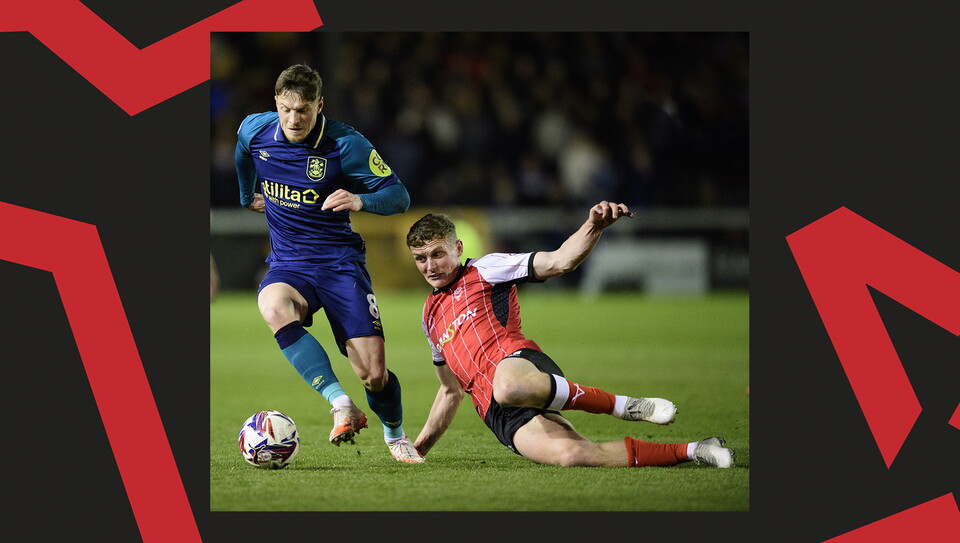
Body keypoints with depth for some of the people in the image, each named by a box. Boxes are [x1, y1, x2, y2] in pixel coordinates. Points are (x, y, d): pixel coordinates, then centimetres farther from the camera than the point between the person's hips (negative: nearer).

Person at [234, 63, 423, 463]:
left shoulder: (345, 144, -13)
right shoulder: (254, 130, -2)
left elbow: (399, 197, -11)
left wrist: (360, 200, -31)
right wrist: (247, 196, 39)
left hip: (340, 262, -2)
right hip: (288, 265, 2)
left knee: (374, 374, -9)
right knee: (274, 308, -36)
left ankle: (395, 434, 25)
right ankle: (341, 406, -37)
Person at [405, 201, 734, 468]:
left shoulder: (483, 270, 13)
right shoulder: (430, 315, 30)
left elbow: (559, 262, 1)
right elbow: (451, 391, 40)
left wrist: (593, 227, -18)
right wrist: (418, 448, 38)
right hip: (498, 414, 4)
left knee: (509, 388, -46)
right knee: (571, 454, -28)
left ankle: (623, 406, -24)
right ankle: (692, 452, -17)